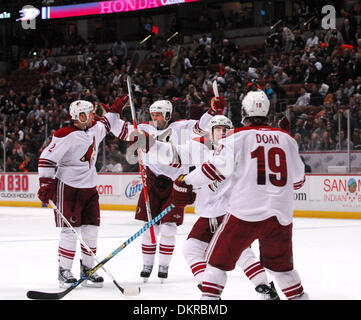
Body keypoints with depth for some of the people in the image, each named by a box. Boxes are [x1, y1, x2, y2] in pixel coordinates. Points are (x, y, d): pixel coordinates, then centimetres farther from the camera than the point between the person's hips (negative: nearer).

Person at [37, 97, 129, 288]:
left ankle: (87, 269, 14)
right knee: (71, 229, -8)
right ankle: (64, 272, 0)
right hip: (68, 187, -7)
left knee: (91, 228, 4)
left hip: (89, 187, 8)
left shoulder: (94, 129, 7)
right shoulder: (66, 135, -17)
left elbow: (107, 125, 32)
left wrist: (115, 110, 27)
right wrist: (46, 185, -21)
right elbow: (47, 158, -17)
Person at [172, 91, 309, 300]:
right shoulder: (287, 139, 10)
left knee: (220, 257, 8)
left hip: (245, 211, -3)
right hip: (281, 215, 4)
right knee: (280, 264, 21)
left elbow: (218, 167, -10)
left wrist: (187, 183, -1)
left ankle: (209, 296, 0)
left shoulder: (237, 137, -1)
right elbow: (298, 179, 16)